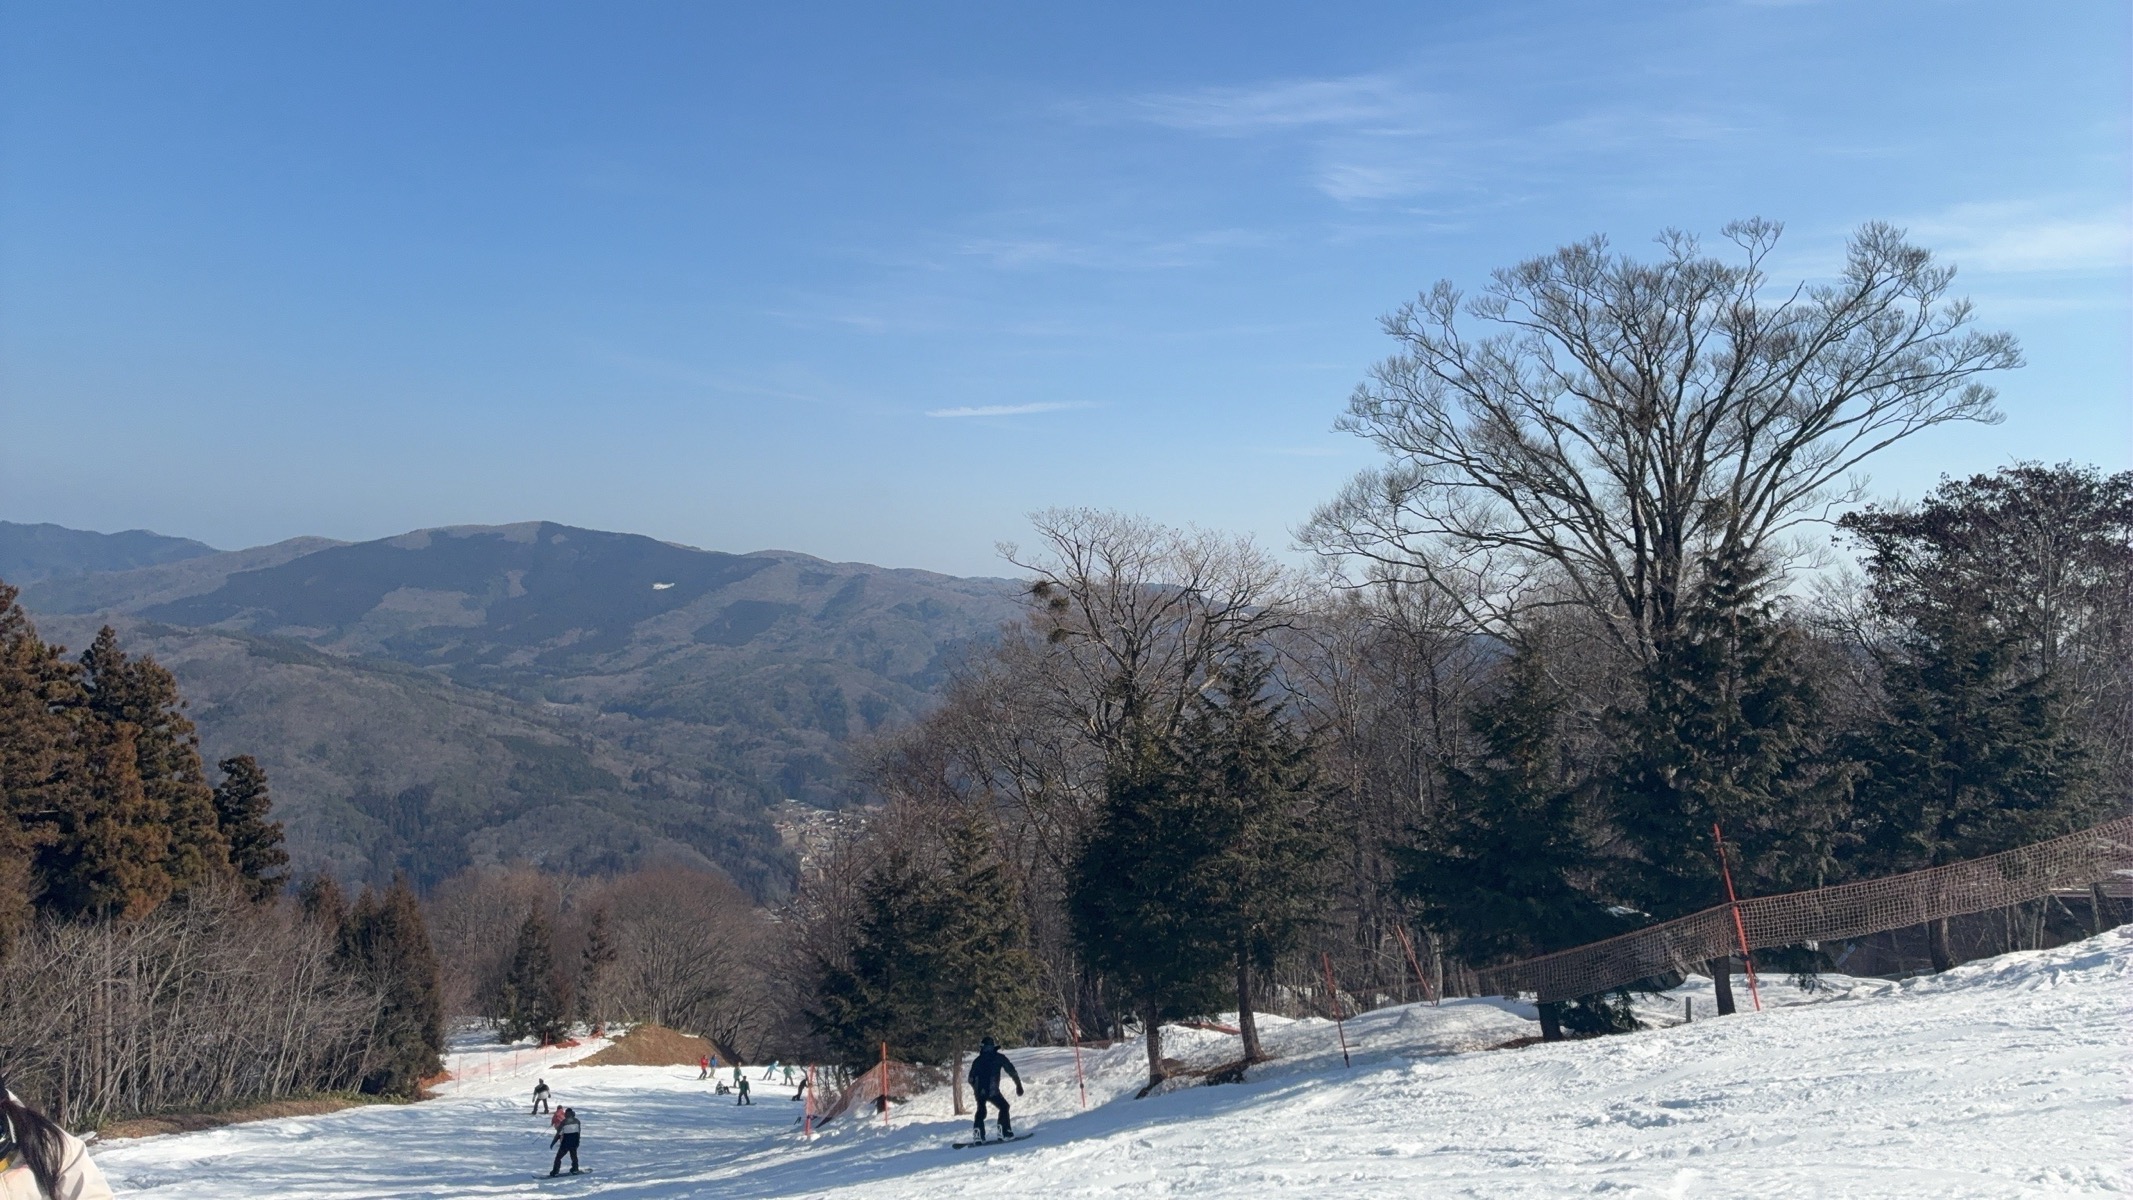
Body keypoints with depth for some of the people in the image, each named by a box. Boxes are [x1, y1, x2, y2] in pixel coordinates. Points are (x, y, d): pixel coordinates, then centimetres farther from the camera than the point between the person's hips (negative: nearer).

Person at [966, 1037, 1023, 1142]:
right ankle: (1004, 1131, 4)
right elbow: (1012, 1071, 5)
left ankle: (978, 1136, 11)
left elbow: (971, 1079, 18)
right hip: (992, 1091, -3)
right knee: (1004, 1107, 15)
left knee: (981, 1112, 20)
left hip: (979, 1091, 3)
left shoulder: (977, 1060, 15)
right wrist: (1018, 1085, 14)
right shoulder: (999, 1057, 6)